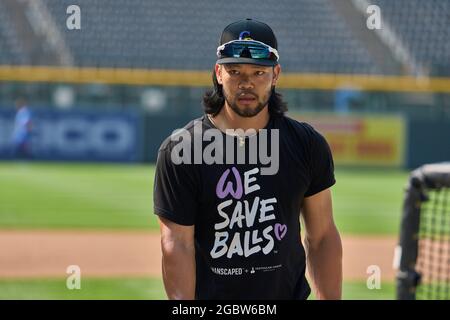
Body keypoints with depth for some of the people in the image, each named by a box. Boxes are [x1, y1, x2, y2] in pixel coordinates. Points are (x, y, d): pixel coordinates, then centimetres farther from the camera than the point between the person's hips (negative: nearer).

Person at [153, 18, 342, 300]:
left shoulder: (307, 144, 3)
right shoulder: (181, 149, -7)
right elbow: (176, 245, -11)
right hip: (210, 297, -2)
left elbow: (323, 238, 7)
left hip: (289, 293, 3)